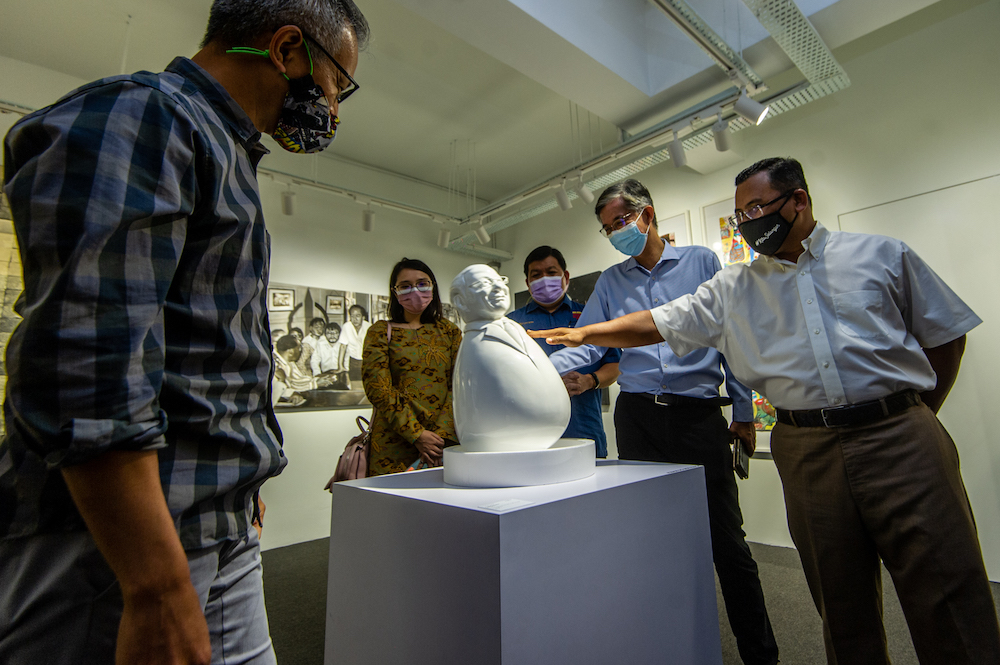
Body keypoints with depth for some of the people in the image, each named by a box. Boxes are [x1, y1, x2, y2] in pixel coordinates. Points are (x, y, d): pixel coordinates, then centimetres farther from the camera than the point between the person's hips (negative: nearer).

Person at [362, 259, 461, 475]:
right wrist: (417, 435, -14)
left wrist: (442, 434, -11)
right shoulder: (380, 332, 3)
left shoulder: (449, 331, 10)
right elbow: (378, 389, -6)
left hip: (445, 440, 2)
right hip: (394, 444, -2)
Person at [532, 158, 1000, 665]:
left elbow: (946, 334, 14)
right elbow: (658, 323, 5)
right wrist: (584, 333, -2)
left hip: (901, 438, 0)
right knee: (841, 604, 9)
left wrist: (920, 418, 9)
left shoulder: (882, 255, 9)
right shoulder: (733, 288, 9)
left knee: (947, 595, 2)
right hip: (807, 449, 1)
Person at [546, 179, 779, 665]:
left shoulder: (702, 262, 5)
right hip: (637, 416, 3)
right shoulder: (610, 281, 12)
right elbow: (588, 343, 4)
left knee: (727, 541, 4)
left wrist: (744, 411, 1)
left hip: (700, 415, -2)